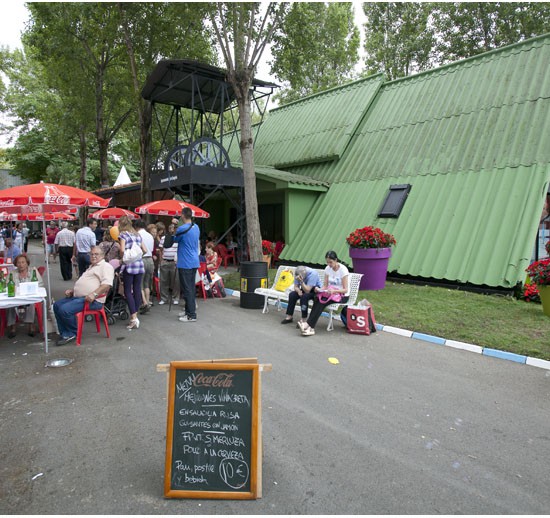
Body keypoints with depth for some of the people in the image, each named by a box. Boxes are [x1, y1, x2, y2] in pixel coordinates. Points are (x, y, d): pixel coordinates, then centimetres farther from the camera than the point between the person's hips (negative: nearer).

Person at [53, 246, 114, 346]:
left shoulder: (106, 266, -6)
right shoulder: (91, 267, 27)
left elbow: (107, 284, -21)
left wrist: (94, 294, -31)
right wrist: (72, 291, 17)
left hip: (92, 300, -11)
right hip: (78, 297, 11)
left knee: (65, 309, -23)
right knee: (57, 305, 6)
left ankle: (73, 333, 1)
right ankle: (65, 334, 6)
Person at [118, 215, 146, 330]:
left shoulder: (123, 234, -2)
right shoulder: (137, 234, 16)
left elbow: (122, 249, -15)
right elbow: (145, 250, 15)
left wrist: (123, 258, 3)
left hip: (129, 265, -6)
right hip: (140, 264, 6)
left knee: (128, 291, -2)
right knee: (137, 290, 8)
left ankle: (134, 318, -9)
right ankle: (135, 315, 13)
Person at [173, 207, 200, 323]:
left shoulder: (182, 229, -16)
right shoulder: (196, 227, 7)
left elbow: (175, 240, 4)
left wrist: (174, 234, 24)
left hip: (185, 263, -8)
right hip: (194, 262, 8)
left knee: (187, 289, -3)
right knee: (191, 287, 16)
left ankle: (192, 315, -1)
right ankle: (189, 310, 27)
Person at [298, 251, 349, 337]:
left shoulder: (343, 269, -15)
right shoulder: (327, 269, 2)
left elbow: (345, 290, -17)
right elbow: (325, 285, 4)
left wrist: (334, 291, -35)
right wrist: (320, 289, -19)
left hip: (343, 296, -5)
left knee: (322, 301, -32)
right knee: (317, 300, -28)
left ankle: (308, 324, -34)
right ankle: (311, 327, -36)